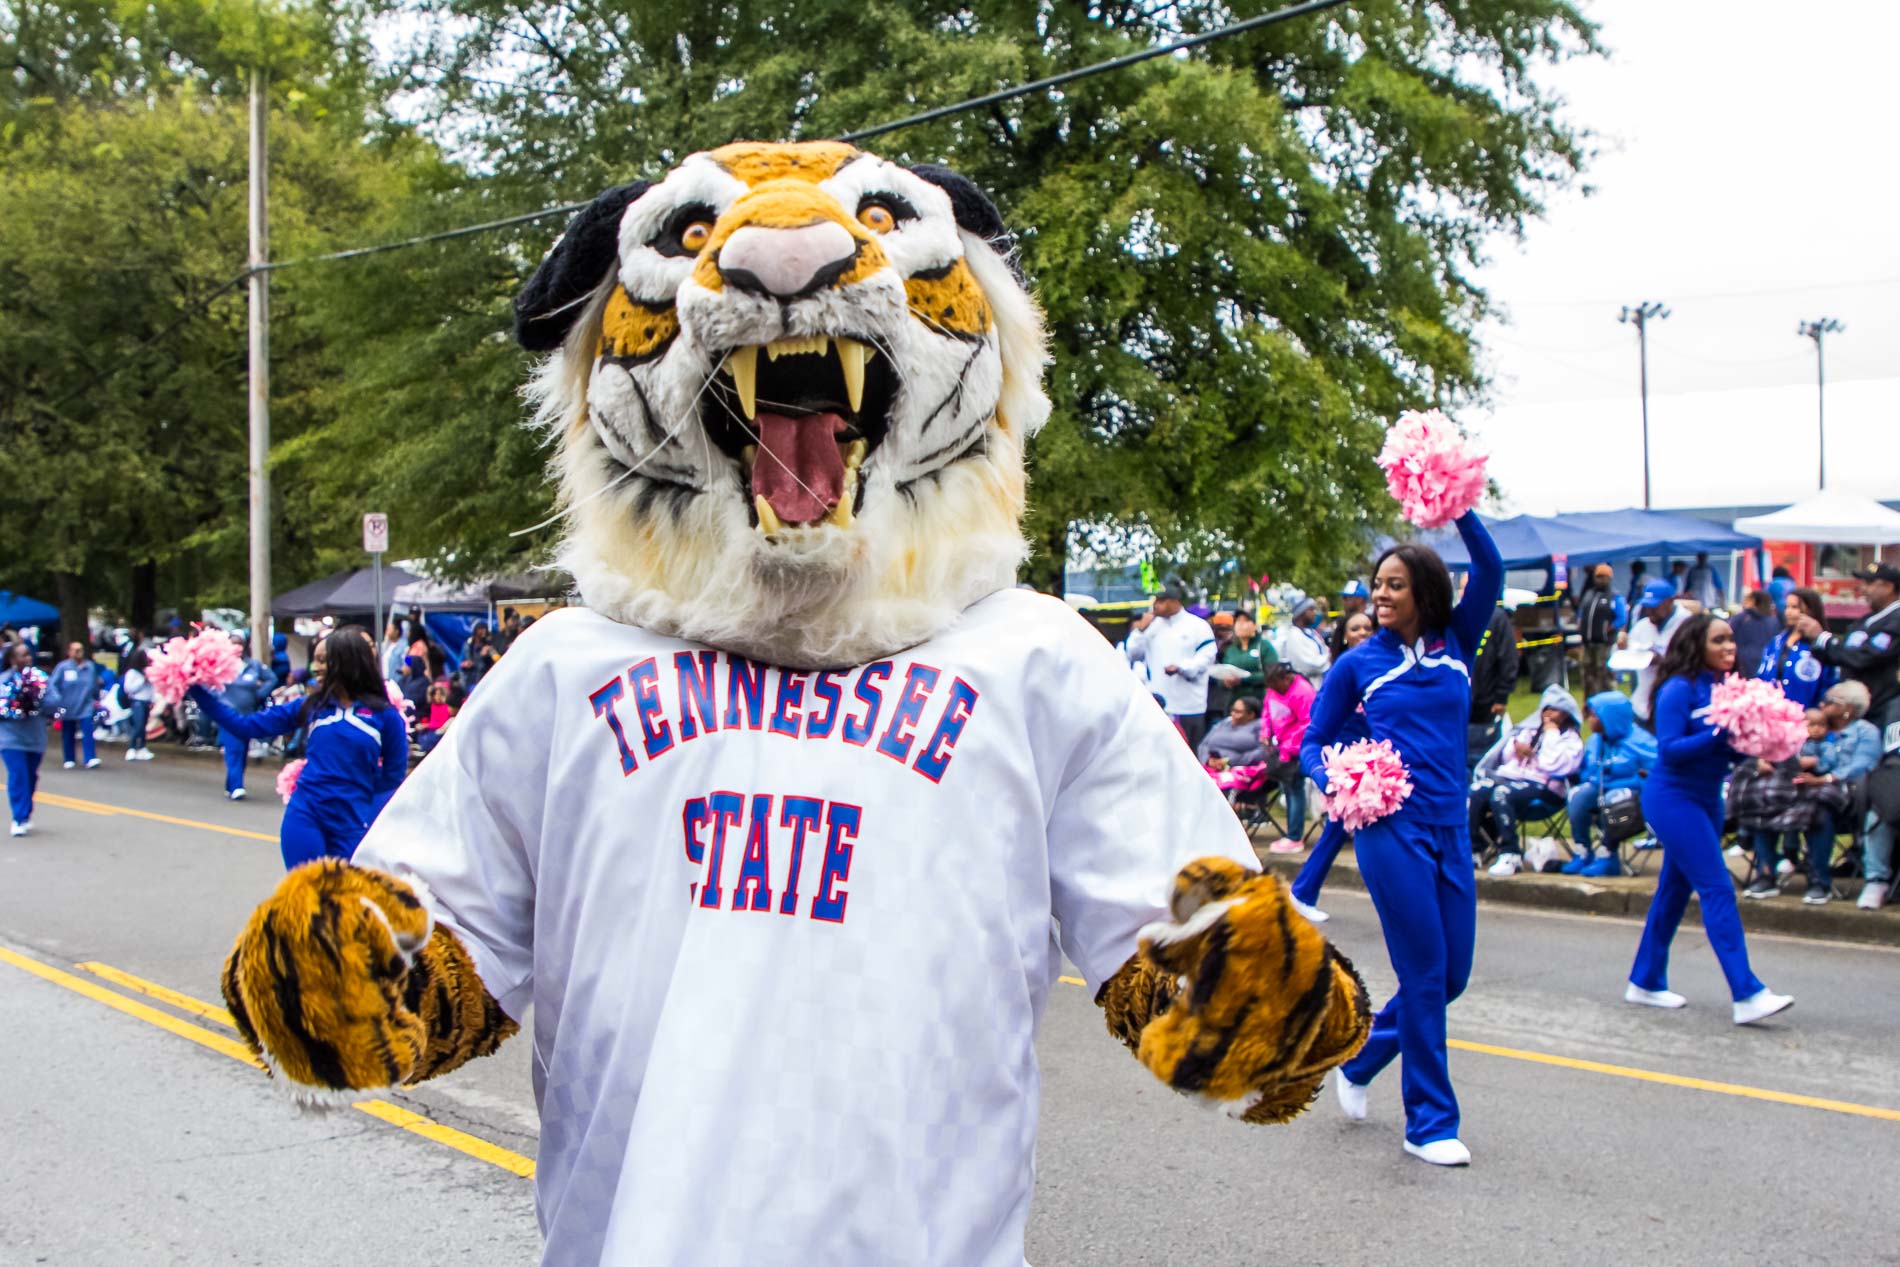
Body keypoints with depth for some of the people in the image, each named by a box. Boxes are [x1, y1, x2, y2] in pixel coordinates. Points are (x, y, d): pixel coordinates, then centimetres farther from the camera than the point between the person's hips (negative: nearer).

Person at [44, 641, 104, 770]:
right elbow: (52, 684, -9)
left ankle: (91, 759, -15)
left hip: (85, 707, 1)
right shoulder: (62, 667, -5)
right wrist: (56, 698, -24)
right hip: (67, 708, -1)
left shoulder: (90, 667, 6)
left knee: (88, 733, -12)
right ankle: (69, 760, 21)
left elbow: (95, 687, 18)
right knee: (68, 735, 9)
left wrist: (97, 699, 24)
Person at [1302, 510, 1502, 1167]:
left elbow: (1490, 571, -6)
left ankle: (1360, 1061, 31)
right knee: (1424, 972, -3)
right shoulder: (1358, 663, 2)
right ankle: (1429, 1123, 9)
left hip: (1450, 826, 4)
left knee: (1453, 973, 9)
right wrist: (1335, 781, -13)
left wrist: (1461, 511, -19)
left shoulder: (1455, 644, 7)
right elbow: (1313, 742, 8)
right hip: (1391, 827, -4)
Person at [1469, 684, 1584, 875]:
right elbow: (1506, 754, 22)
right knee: (1477, 792, -25)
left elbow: (1552, 765, -10)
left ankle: (1511, 855, -32)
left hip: (1543, 787, -6)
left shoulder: (1571, 740, 7)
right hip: (1510, 777, 6)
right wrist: (1517, 746, 2)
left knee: (1501, 794, -35)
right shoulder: (1530, 730, 25)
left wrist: (1551, 734, -2)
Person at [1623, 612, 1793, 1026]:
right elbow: (1669, 750, -19)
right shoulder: (1679, 689, -14)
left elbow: (1730, 748, 9)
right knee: (1718, 890, -12)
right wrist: (1719, 732, -26)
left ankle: (1646, 982, 25)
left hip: (1706, 800, 8)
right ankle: (1747, 995, -14)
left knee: (1675, 890, 14)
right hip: (1674, 800, -8)